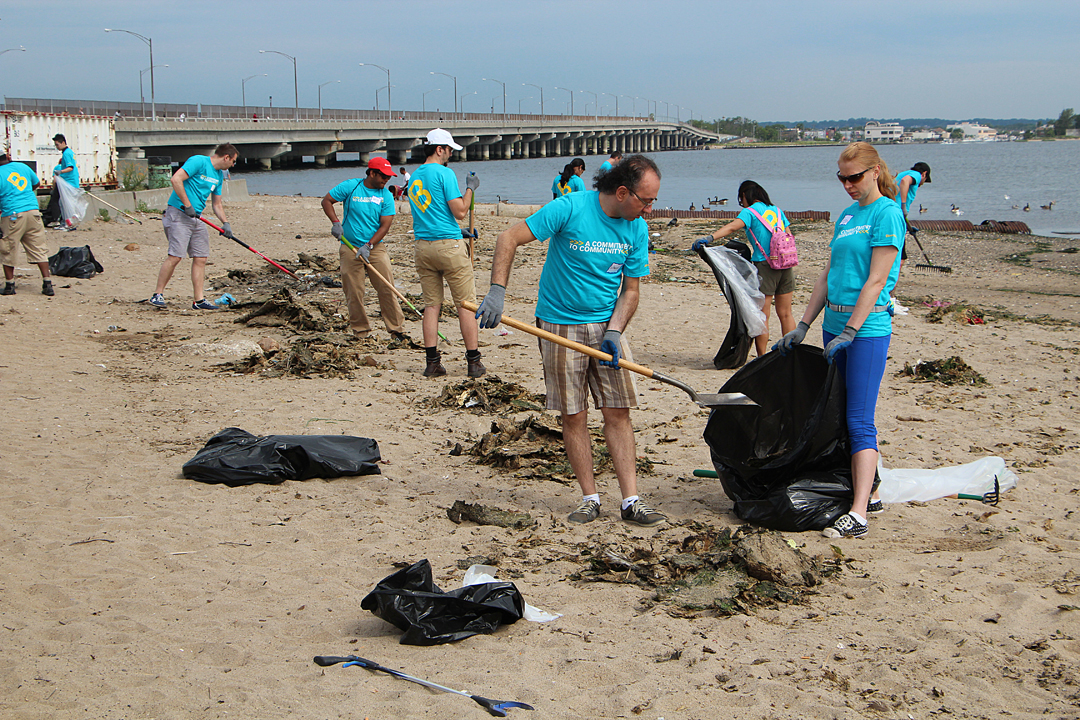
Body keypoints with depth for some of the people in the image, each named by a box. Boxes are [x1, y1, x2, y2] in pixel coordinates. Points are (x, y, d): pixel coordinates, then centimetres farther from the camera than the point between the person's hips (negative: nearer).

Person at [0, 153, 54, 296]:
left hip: (12, 216, -4)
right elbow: (37, 183, 24)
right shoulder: (22, 166, 8)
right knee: (39, 249, 6)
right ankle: (47, 283, 1)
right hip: (33, 212, 4)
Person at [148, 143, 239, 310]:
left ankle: (198, 299, 8)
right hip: (179, 214, -9)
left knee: (200, 258, 4)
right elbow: (176, 179, -20)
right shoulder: (198, 162, -11)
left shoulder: (219, 175, 16)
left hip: (197, 218, 9)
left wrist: (225, 223, 7)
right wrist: (187, 205, -20)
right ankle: (157, 294, -4)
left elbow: (217, 204, 22)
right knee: (175, 256, -14)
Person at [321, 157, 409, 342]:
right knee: (353, 292, 0)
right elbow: (326, 200, 4)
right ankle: (360, 331, 10)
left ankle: (396, 329, -2)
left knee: (387, 288, -7)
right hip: (350, 248, -1)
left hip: (375, 248, 1)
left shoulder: (386, 196, 0)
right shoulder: (350, 187, -4)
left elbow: (385, 225, -4)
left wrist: (368, 246, -14)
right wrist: (335, 222, -10)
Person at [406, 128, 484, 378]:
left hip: (422, 245, 7)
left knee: (431, 305, 9)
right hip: (449, 245, -7)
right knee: (465, 304, 1)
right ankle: (474, 362, 4)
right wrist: (470, 188, 2)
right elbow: (460, 212, -13)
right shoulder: (443, 172, -9)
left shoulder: (413, 177, 15)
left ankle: (432, 362, 6)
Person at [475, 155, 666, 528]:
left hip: (606, 325, 4)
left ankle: (631, 500, 3)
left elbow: (631, 289, 5)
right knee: (574, 416, 1)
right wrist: (497, 291, -25)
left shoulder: (637, 229, -1)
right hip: (560, 325, -4)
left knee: (618, 412, 0)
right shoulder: (569, 209, -16)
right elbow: (509, 238, -15)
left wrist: (614, 331, -11)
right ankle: (589, 497, 11)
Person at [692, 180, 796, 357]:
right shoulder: (776, 210, 15)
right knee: (785, 314, 13)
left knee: (762, 316, 0)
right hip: (785, 264, 6)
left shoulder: (750, 211, -5)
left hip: (765, 264, -6)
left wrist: (709, 238, -35)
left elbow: (734, 226, -24)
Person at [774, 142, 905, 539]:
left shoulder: (886, 213, -8)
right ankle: (865, 494, 22)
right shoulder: (847, 215, 15)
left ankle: (858, 514, -10)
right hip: (835, 323, 8)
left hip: (867, 327, -8)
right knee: (841, 416, 11)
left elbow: (876, 280, -14)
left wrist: (849, 333, -18)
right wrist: (802, 326, 13)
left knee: (859, 421, -10)